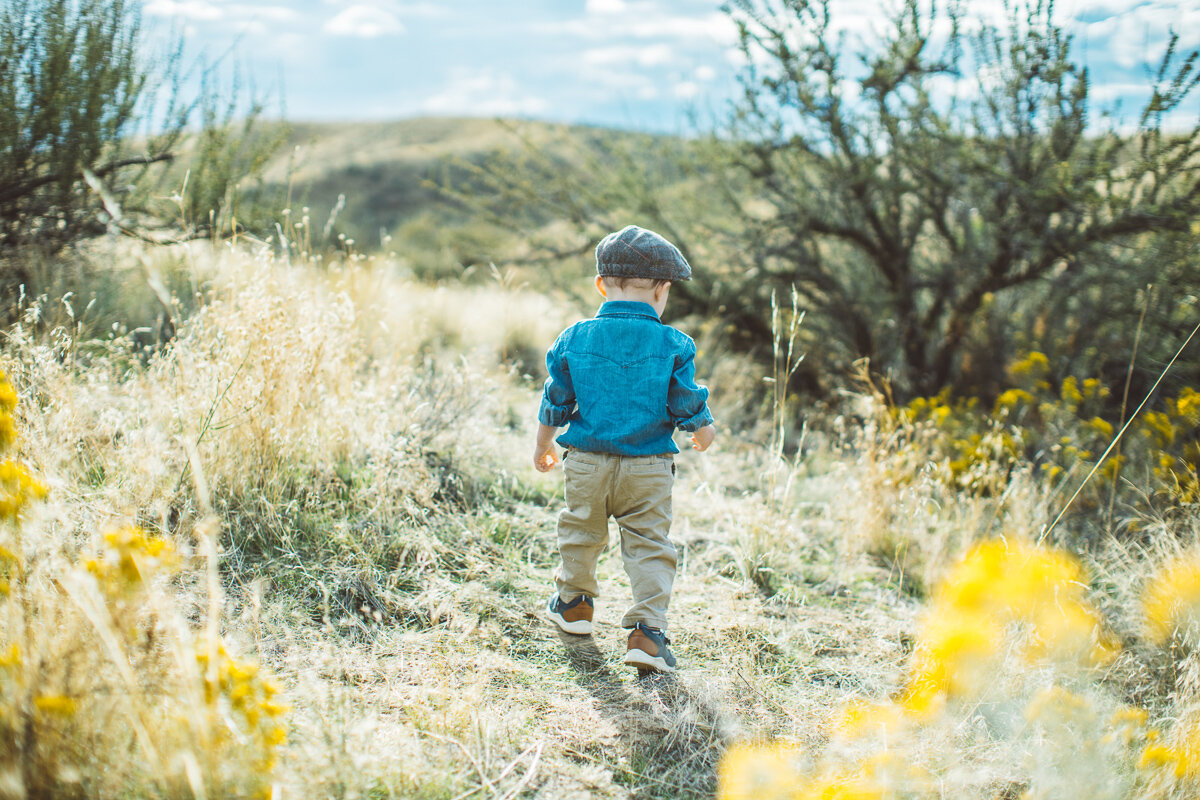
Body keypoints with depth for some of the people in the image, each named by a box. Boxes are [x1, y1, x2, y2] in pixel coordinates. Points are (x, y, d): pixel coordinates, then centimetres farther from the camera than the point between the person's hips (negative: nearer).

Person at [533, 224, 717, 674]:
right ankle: (647, 630, -3)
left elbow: (555, 404, 4)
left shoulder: (573, 339, -3)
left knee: (581, 531, 22)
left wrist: (543, 446, 21)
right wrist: (704, 431, 20)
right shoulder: (673, 346, -9)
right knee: (649, 545, 5)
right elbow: (688, 406, -3)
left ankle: (574, 603, 41)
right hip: (649, 468, -2)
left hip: (586, 463, 2)